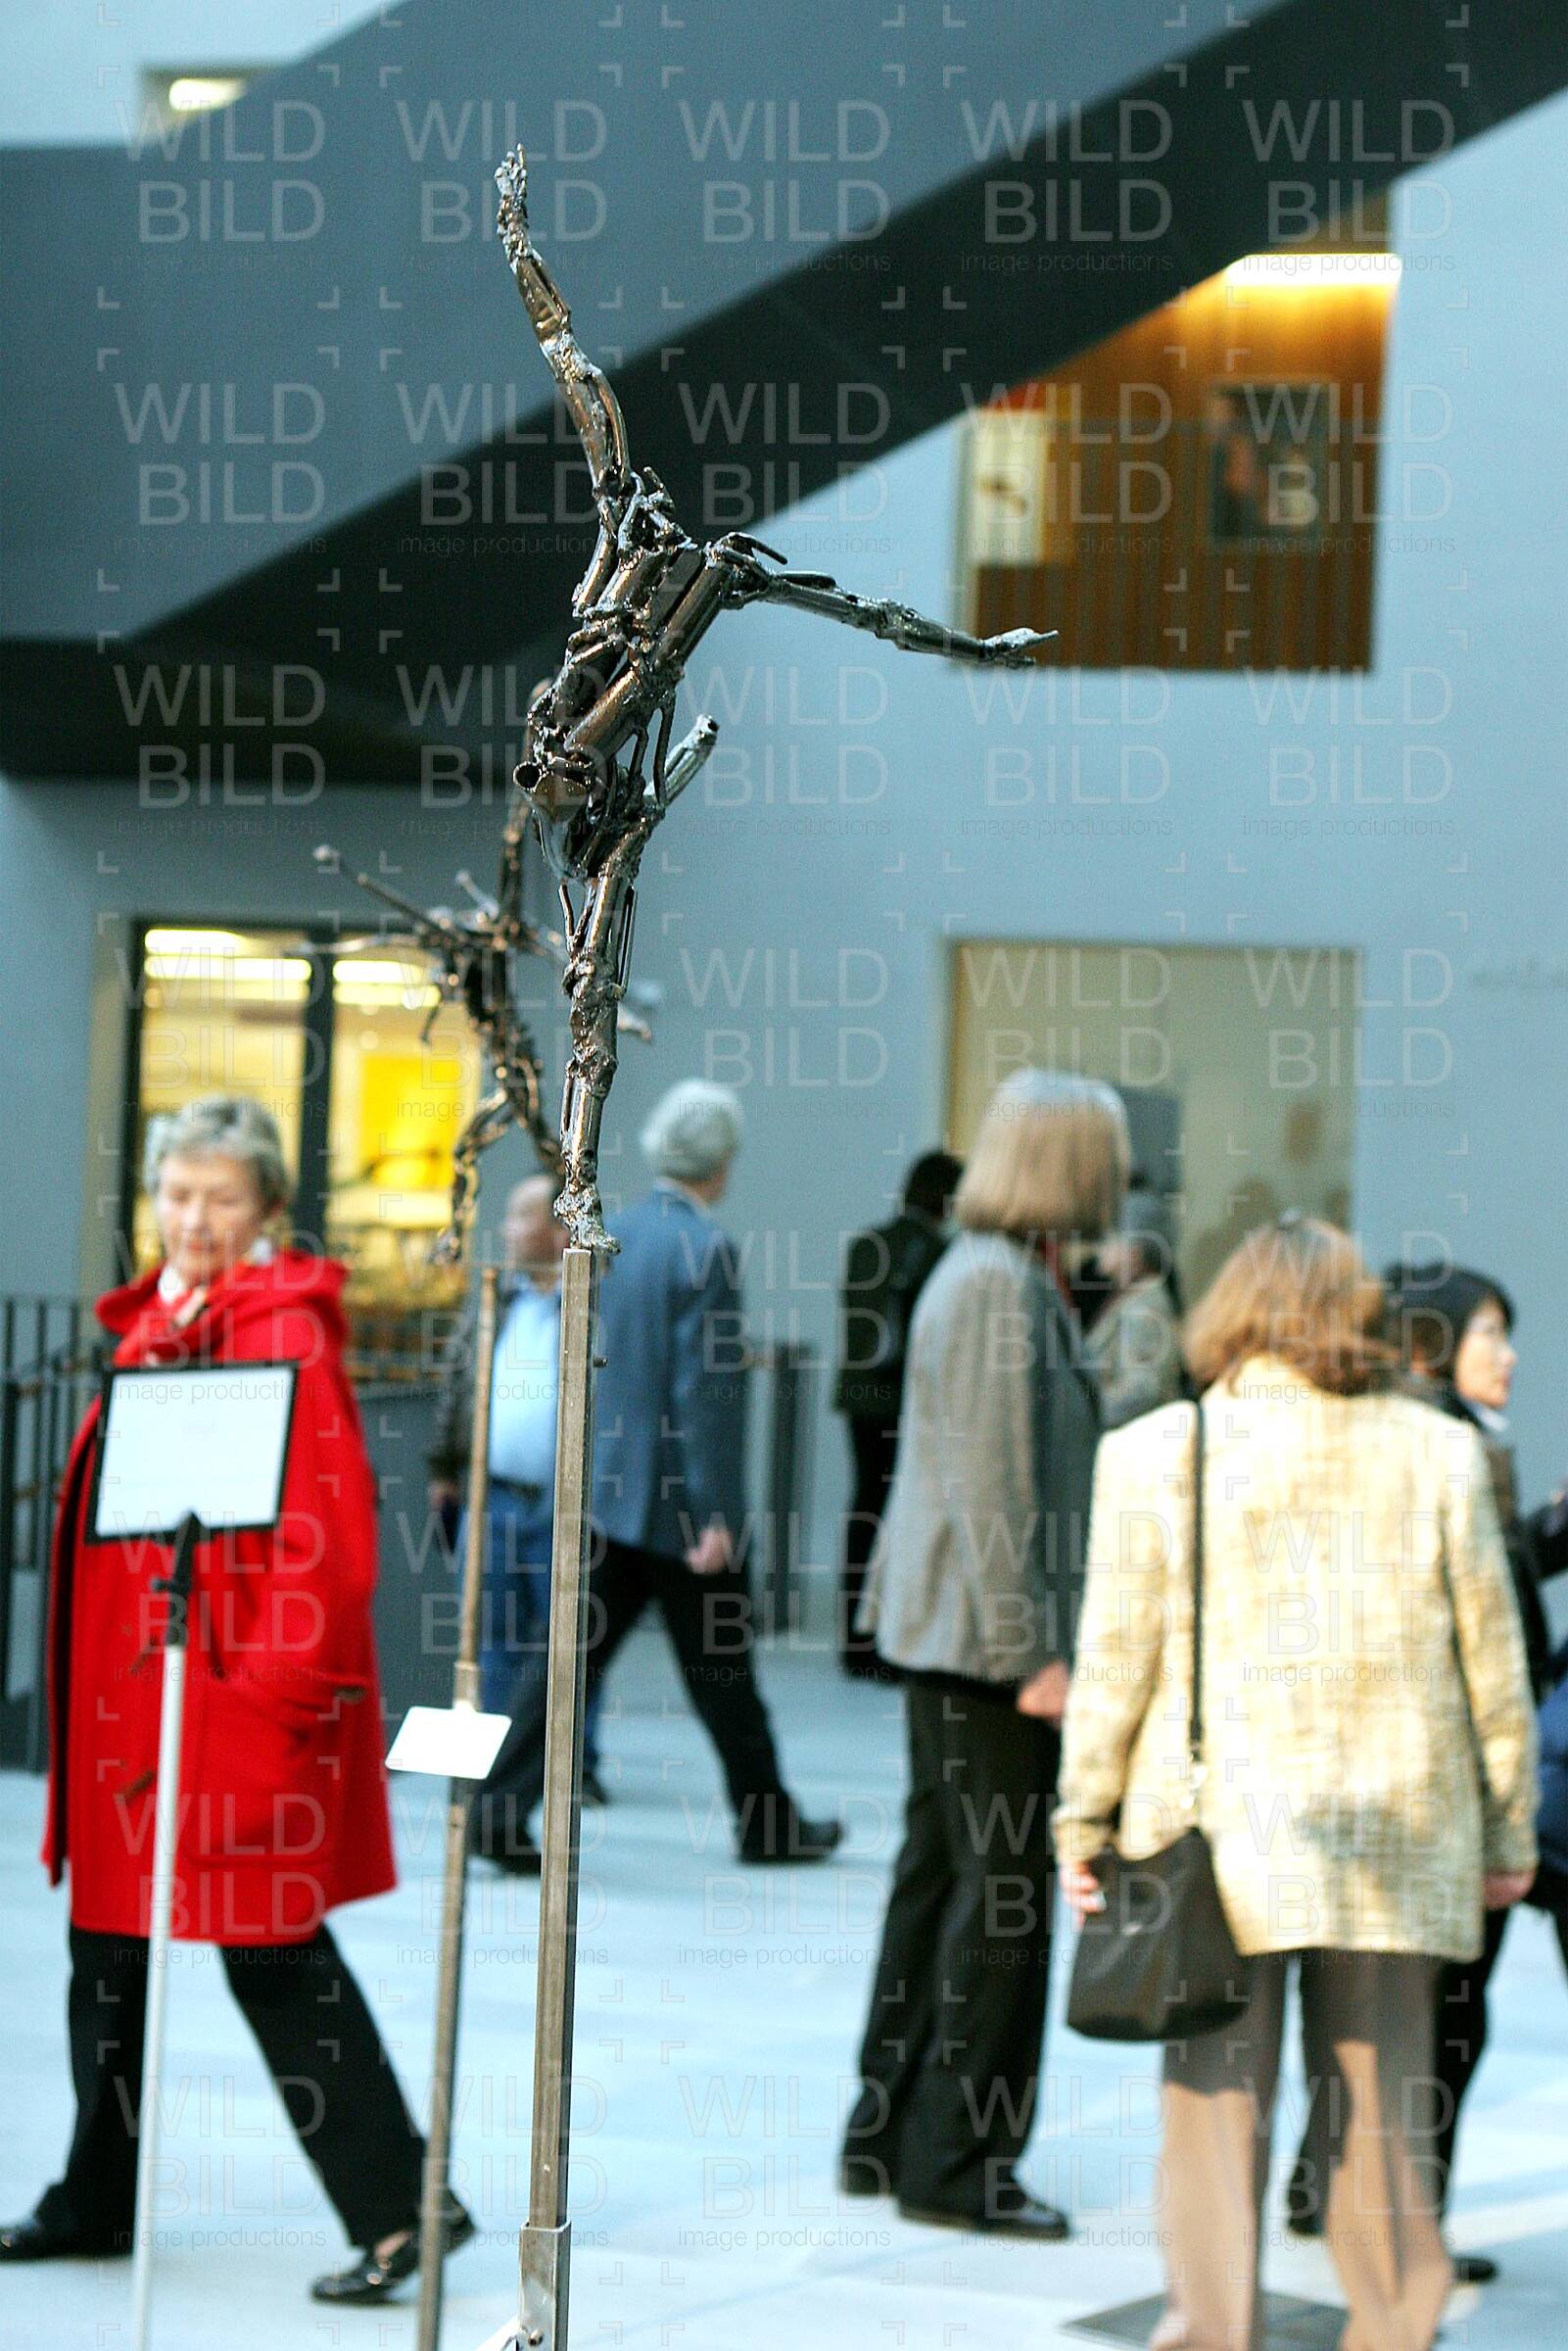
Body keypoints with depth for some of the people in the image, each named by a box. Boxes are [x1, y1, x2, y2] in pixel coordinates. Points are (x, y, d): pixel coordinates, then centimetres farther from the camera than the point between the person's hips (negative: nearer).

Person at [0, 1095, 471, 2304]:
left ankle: (398, 2205, -1)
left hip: (249, 1703, -9)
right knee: (108, 1945, 14)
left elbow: (329, 1531, -16)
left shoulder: (286, 1331, -11)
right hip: (129, 1694, 9)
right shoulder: (153, 1322, 14)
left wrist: (278, 1686, -18)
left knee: (274, 1955, -7)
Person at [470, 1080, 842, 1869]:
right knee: (721, 1670, 8)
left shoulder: (611, 1236, 7)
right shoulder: (705, 1249, -16)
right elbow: (701, 1391, -19)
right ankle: (767, 1822, 22)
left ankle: (500, 1808, -6)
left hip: (607, 1493, 6)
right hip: (678, 1501, -6)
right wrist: (714, 1515, -17)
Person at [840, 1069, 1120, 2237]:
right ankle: (956, 2163, 0)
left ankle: (885, 2137, 22)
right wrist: (1030, 1652, -21)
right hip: (986, 1632, -11)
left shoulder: (1016, 1280, 15)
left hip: (946, 1630, 11)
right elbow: (990, 1482, -21)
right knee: (1004, 1889, -5)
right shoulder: (997, 1286, -17)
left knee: (941, 1871, 15)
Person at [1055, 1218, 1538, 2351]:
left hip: (1217, 1831, -2)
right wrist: (1507, 1833, 13)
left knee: (1217, 2097, 5)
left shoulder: (1155, 1452, -3)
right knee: (1382, 2110, 10)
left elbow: (1115, 1658, -3)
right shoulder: (1441, 1454, 2)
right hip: (1397, 1835, 2)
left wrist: (1085, 1817, 6)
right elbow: (1494, 1663, 5)